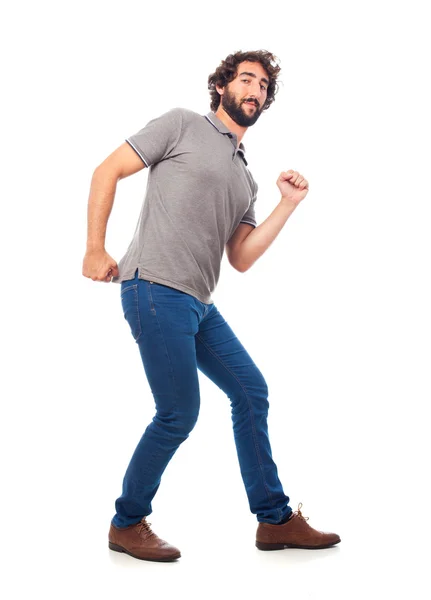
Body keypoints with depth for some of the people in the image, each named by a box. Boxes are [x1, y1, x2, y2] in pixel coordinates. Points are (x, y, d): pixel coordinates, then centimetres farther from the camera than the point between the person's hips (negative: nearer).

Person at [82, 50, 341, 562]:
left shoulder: (246, 179, 22)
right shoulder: (183, 125, 2)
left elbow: (241, 259, 13)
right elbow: (108, 171, -2)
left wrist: (288, 205, 9)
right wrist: (95, 248, -9)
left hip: (199, 305, 8)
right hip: (155, 290, -8)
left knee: (251, 392, 9)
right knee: (179, 414, -7)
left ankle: (275, 519, 20)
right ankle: (127, 523, 13)